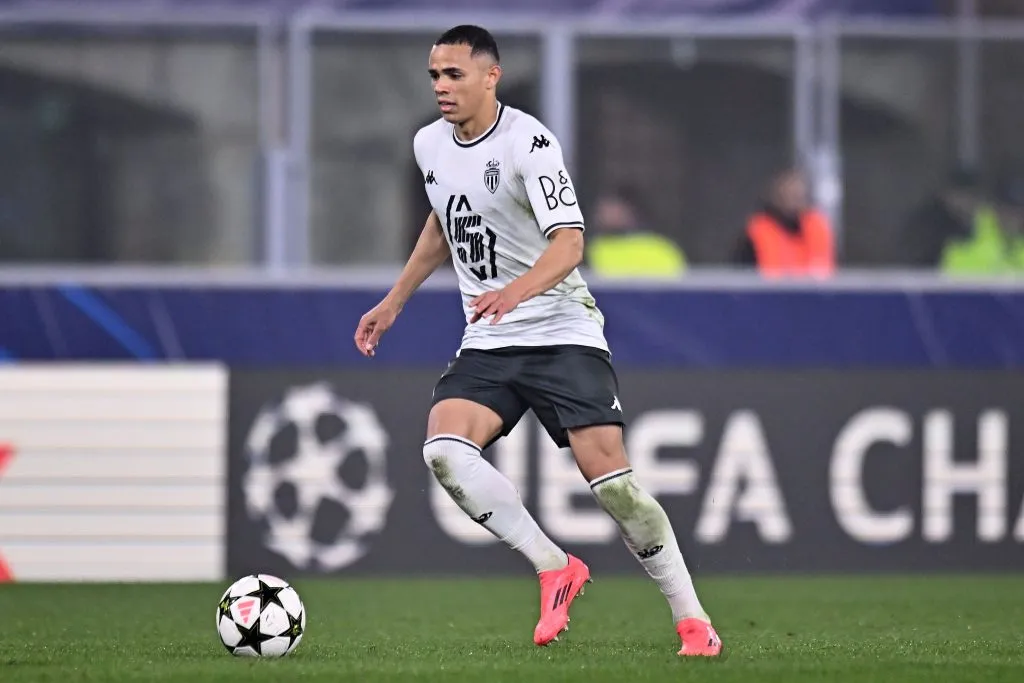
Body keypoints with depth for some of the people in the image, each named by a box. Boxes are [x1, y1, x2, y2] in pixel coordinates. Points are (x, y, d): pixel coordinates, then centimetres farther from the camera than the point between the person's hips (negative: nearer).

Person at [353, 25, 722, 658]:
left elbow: (568, 243, -27)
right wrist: (394, 302, 28)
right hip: (487, 344, 6)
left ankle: (693, 621, -2)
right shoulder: (430, 144, 6)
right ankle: (554, 569, -10)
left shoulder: (529, 143, -16)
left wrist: (517, 291, -45)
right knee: (444, 450, -21)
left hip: (562, 333, -6)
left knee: (608, 474, -15)